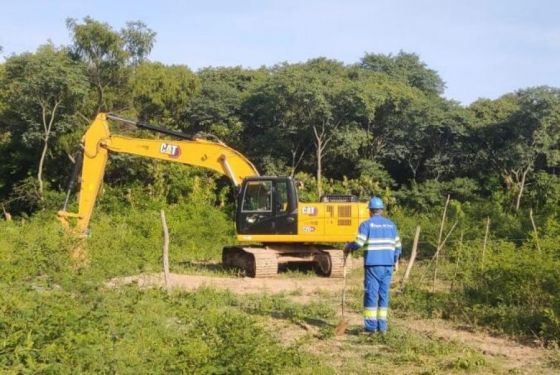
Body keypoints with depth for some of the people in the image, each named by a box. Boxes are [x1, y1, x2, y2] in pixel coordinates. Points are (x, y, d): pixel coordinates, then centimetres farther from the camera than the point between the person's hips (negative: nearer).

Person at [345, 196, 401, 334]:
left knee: (371, 293, -1)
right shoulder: (391, 224, 12)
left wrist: (348, 247, 8)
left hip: (373, 264, -5)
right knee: (384, 293, 9)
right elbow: (397, 245, 13)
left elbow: (359, 243, -11)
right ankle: (382, 325, 9)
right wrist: (396, 260, 26)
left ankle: (371, 325, -2)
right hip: (388, 264, 5)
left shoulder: (366, 224, -4)